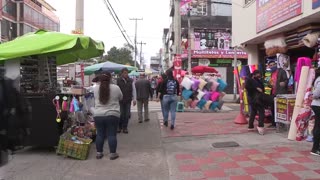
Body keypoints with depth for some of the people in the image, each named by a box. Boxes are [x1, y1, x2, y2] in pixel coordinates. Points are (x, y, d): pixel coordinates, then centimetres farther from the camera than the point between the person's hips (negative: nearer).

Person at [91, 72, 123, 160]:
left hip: (98, 115, 3)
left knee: (100, 134, 12)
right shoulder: (116, 88, -6)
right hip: (112, 115, -2)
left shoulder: (95, 88, 1)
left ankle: (99, 153, 20)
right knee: (112, 135, 4)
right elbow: (120, 98, 8)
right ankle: (113, 153, 10)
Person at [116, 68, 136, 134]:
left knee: (127, 115, 3)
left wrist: (134, 99, 3)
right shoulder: (118, 81, -2)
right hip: (120, 101, -2)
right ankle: (119, 127, 15)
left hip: (128, 101, 2)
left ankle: (125, 128, 14)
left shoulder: (131, 81, 5)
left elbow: (134, 90, 8)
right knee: (121, 114, -2)